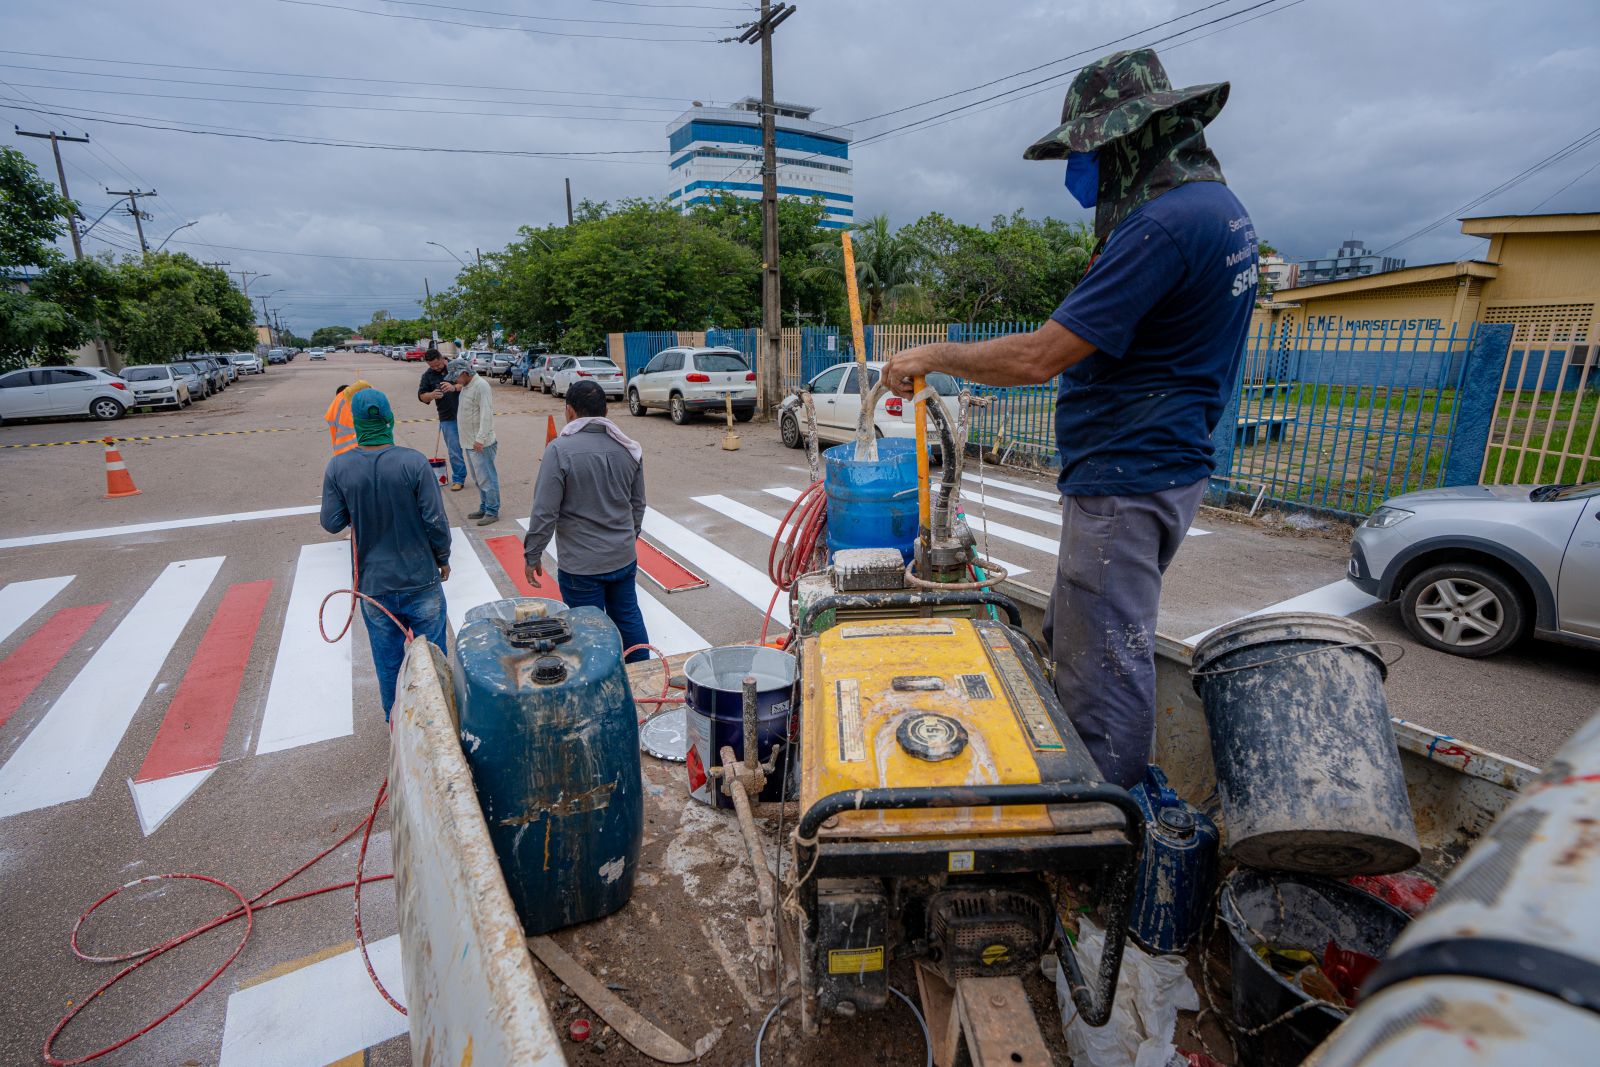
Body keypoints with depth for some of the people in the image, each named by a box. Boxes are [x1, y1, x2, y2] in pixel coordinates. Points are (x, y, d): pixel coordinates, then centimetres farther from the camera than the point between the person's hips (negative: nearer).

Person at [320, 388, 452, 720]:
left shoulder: (338, 467, -10)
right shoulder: (414, 462, -17)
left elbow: (332, 523, -3)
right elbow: (435, 520, -14)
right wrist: (443, 558, 2)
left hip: (373, 583, 2)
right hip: (420, 579, -2)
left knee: (387, 659, 18)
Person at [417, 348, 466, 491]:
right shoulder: (427, 375, 5)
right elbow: (421, 396, 7)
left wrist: (454, 387, -30)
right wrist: (432, 395, -16)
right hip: (447, 418, 2)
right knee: (454, 450, 1)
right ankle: (458, 479, 11)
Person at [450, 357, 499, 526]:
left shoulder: (481, 386, -17)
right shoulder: (466, 386, 13)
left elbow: (486, 414, -23)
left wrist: (480, 439, -25)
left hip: (481, 444, -10)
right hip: (469, 442, 10)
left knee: (486, 478, -3)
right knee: (479, 479, 17)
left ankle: (492, 511, 4)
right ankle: (484, 508, 26)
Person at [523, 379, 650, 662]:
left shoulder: (560, 450, -16)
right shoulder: (629, 448, 1)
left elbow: (545, 512, -16)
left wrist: (532, 554, -4)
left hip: (581, 565, -5)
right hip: (624, 557, 6)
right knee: (629, 617, 21)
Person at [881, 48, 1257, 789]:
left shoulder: (1163, 223, -19)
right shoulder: (1218, 206, 15)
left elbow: (1038, 358, -21)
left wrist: (934, 356, -10)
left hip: (1124, 483, -11)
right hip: (1166, 465, 11)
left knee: (1103, 670, 0)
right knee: (1075, 642, 20)